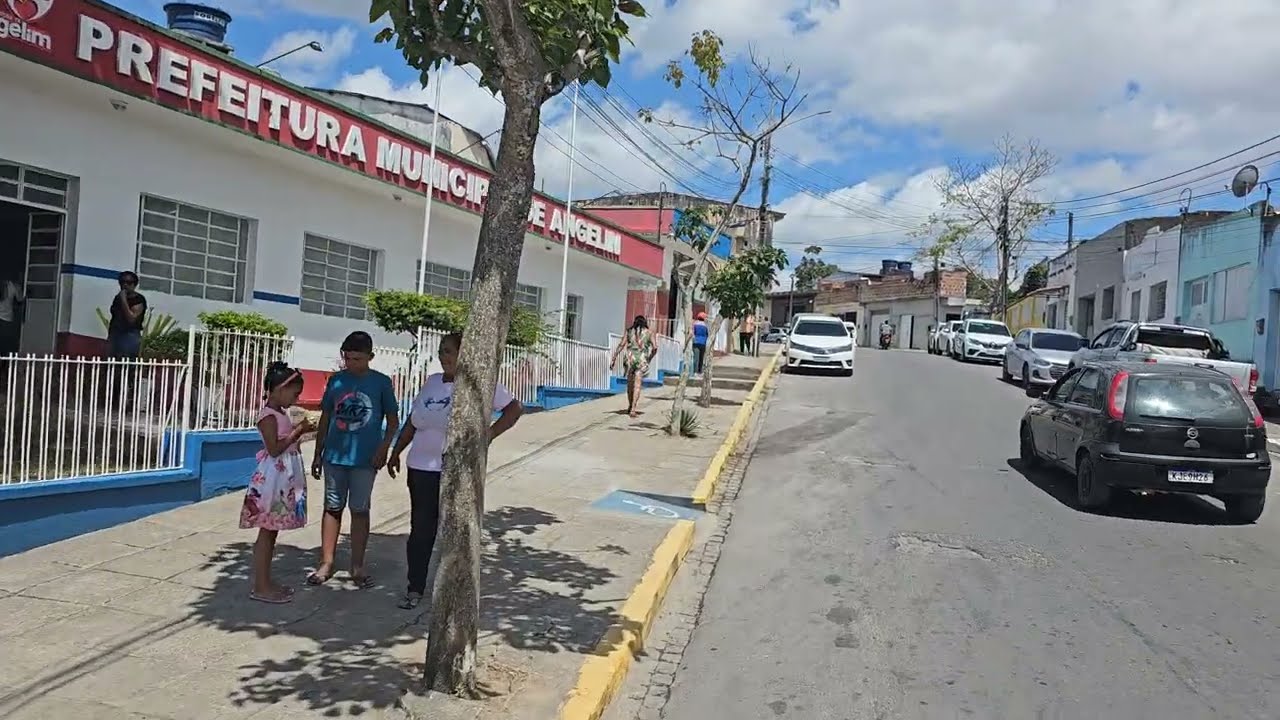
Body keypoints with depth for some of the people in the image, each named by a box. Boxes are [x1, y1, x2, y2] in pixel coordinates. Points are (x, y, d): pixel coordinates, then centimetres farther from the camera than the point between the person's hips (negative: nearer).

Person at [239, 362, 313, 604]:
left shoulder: (281, 414, 13)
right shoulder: (268, 416, -16)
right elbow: (274, 449, -21)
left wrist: (299, 431, 8)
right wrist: (297, 432, -17)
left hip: (284, 478, 10)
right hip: (272, 478, -10)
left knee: (272, 531, 13)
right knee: (266, 532, -4)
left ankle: (266, 582, 21)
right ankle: (260, 587, 2)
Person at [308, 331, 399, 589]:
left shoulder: (381, 383, -3)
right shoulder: (336, 380, 3)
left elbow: (393, 420, 2)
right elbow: (325, 418, 10)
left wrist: (383, 448, -10)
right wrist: (318, 454, 9)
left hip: (365, 459, -2)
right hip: (335, 456, 2)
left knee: (360, 510, 6)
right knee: (332, 508, 8)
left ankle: (357, 567, 16)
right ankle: (326, 563, 18)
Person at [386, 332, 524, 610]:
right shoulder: (432, 382, 12)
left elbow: (515, 408, -3)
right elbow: (413, 421, 19)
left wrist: (489, 434, -11)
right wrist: (396, 452, 19)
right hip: (422, 467, 5)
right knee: (420, 529, 7)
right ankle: (415, 588, 17)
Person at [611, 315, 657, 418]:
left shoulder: (629, 331, 10)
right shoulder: (648, 333, 10)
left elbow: (621, 345, 0)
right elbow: (655, 347, 1)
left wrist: (613, 359, -1)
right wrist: (650, 358, 17)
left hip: (630, 358, 1)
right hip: (642, 359, -1)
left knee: (630, 383, 18)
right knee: (637, 385, -4)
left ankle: (631, 406, 29)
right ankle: (633, 409, -15)